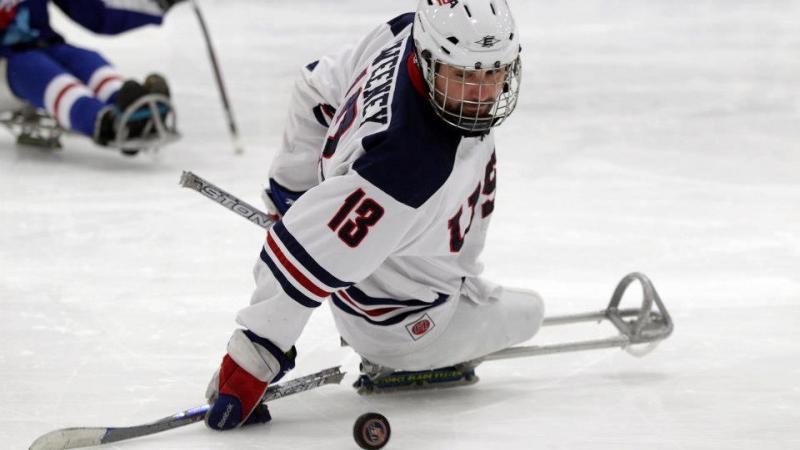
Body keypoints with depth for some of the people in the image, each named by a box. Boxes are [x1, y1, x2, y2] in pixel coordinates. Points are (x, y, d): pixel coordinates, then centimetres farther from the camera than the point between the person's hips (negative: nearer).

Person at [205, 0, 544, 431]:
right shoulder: (410, 167, -45)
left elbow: (322, 88, -7)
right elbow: (307, 257, -42)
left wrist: (290, 188, 8)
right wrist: (253, 360, -34)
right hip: (391, 316, -7)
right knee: (523, 315, 10)